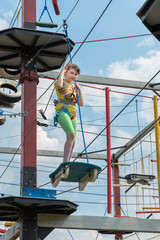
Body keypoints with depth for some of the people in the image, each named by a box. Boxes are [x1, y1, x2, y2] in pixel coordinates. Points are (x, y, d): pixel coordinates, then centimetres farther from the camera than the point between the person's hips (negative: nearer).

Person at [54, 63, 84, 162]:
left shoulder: (74, 87, 22)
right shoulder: (62, 83, 4)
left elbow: (81, 104, 15)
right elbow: (59, 85, -25)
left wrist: (79, 89, 6)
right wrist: (62, 72, -10)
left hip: (72, 113, 7)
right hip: (62, 111, -7)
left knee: (72, 141, 4)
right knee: (71, 135, -26)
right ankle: (65, 162, -30)